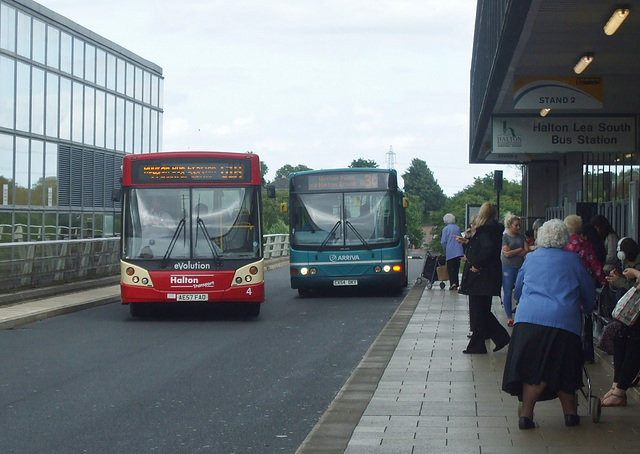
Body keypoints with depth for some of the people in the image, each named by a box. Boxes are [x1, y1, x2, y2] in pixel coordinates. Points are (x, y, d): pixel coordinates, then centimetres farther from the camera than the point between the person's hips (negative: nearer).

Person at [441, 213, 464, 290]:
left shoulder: (445, 229, -6)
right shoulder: (457, 228, 10)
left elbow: (443, 242, -7)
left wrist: (445, 250, 8)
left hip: (450, 252, -5)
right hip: (459, 251, 5)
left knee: (450, 268, -2)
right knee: (456, 268, 12)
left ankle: (453, 283, -16)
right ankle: (456, 284, 13)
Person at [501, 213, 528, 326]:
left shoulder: (521, 236, 11)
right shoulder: (504, 237, -2)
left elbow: (526, 252, 1)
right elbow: (507, 253, -13)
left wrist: (512, 252, -10)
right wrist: (520, 249, -3)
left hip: (520, 267, 3)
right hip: (507, 268, -3)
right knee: (508, 293, 1)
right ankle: (510, 318, 8)